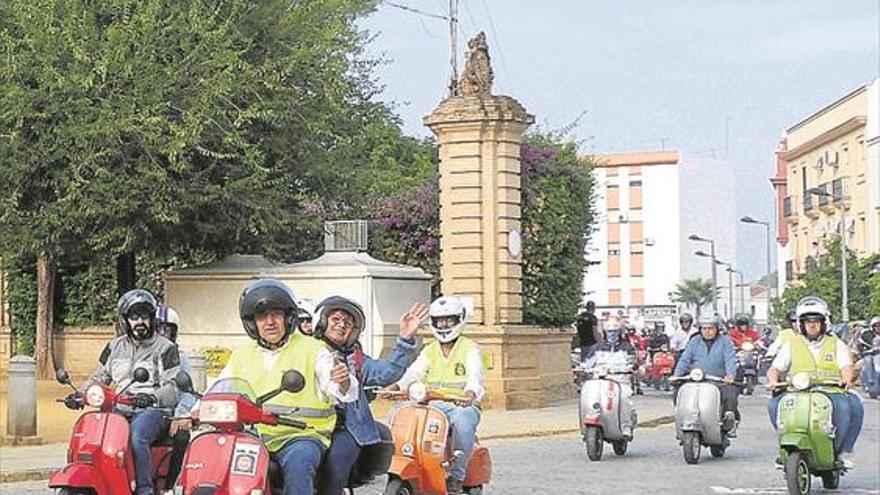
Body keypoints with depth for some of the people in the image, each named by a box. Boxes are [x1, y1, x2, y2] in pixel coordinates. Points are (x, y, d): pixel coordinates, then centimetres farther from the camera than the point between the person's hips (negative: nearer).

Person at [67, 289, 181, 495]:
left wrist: (152, 397, -25)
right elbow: (99, 377, 24)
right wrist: (80, 394, 4)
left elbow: (173, 388, -5)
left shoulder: (166, 348, 4)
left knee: (136, 437, -36)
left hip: (153, 410, -5)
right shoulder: (115, 347, 20)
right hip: (120, 409, 5)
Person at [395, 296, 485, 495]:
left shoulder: (470, 349, 4)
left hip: (462, 405, -4)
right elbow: (413, 373, 2)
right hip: (432, 405, 4)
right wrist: (396, 387, -20)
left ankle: (456, 475, -28)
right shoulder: (429, 351, 19)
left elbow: (476, 376, -15)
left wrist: (471, 393, -38)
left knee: (463, 420, -39)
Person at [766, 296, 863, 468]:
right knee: (775, 404, -28)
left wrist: (847, 379, -25)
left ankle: (843, 450, -14)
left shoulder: (837, 344, 14)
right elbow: (775, 368, 10)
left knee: (853, 406, -31)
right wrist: (773, 380, -14)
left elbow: (847, 367, -1)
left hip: (831, 392, -1)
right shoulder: (791, 345, 16)